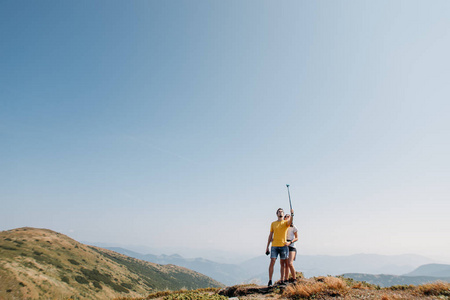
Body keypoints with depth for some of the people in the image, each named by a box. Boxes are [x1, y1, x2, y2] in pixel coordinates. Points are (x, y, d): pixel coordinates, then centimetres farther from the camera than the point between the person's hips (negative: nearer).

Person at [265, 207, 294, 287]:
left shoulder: (286, 223, 6)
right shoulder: (273, 223, 10)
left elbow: (290, 221, -20)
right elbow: (270, 235, 11)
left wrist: (292, 214, -40)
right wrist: (267, 247, 8)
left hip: (283, 246, 0)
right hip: (274, 246, 0)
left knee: (283, 264, 6)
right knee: (272, 262, -7)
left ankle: (282, 281, 14)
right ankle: (270, 280, 0)